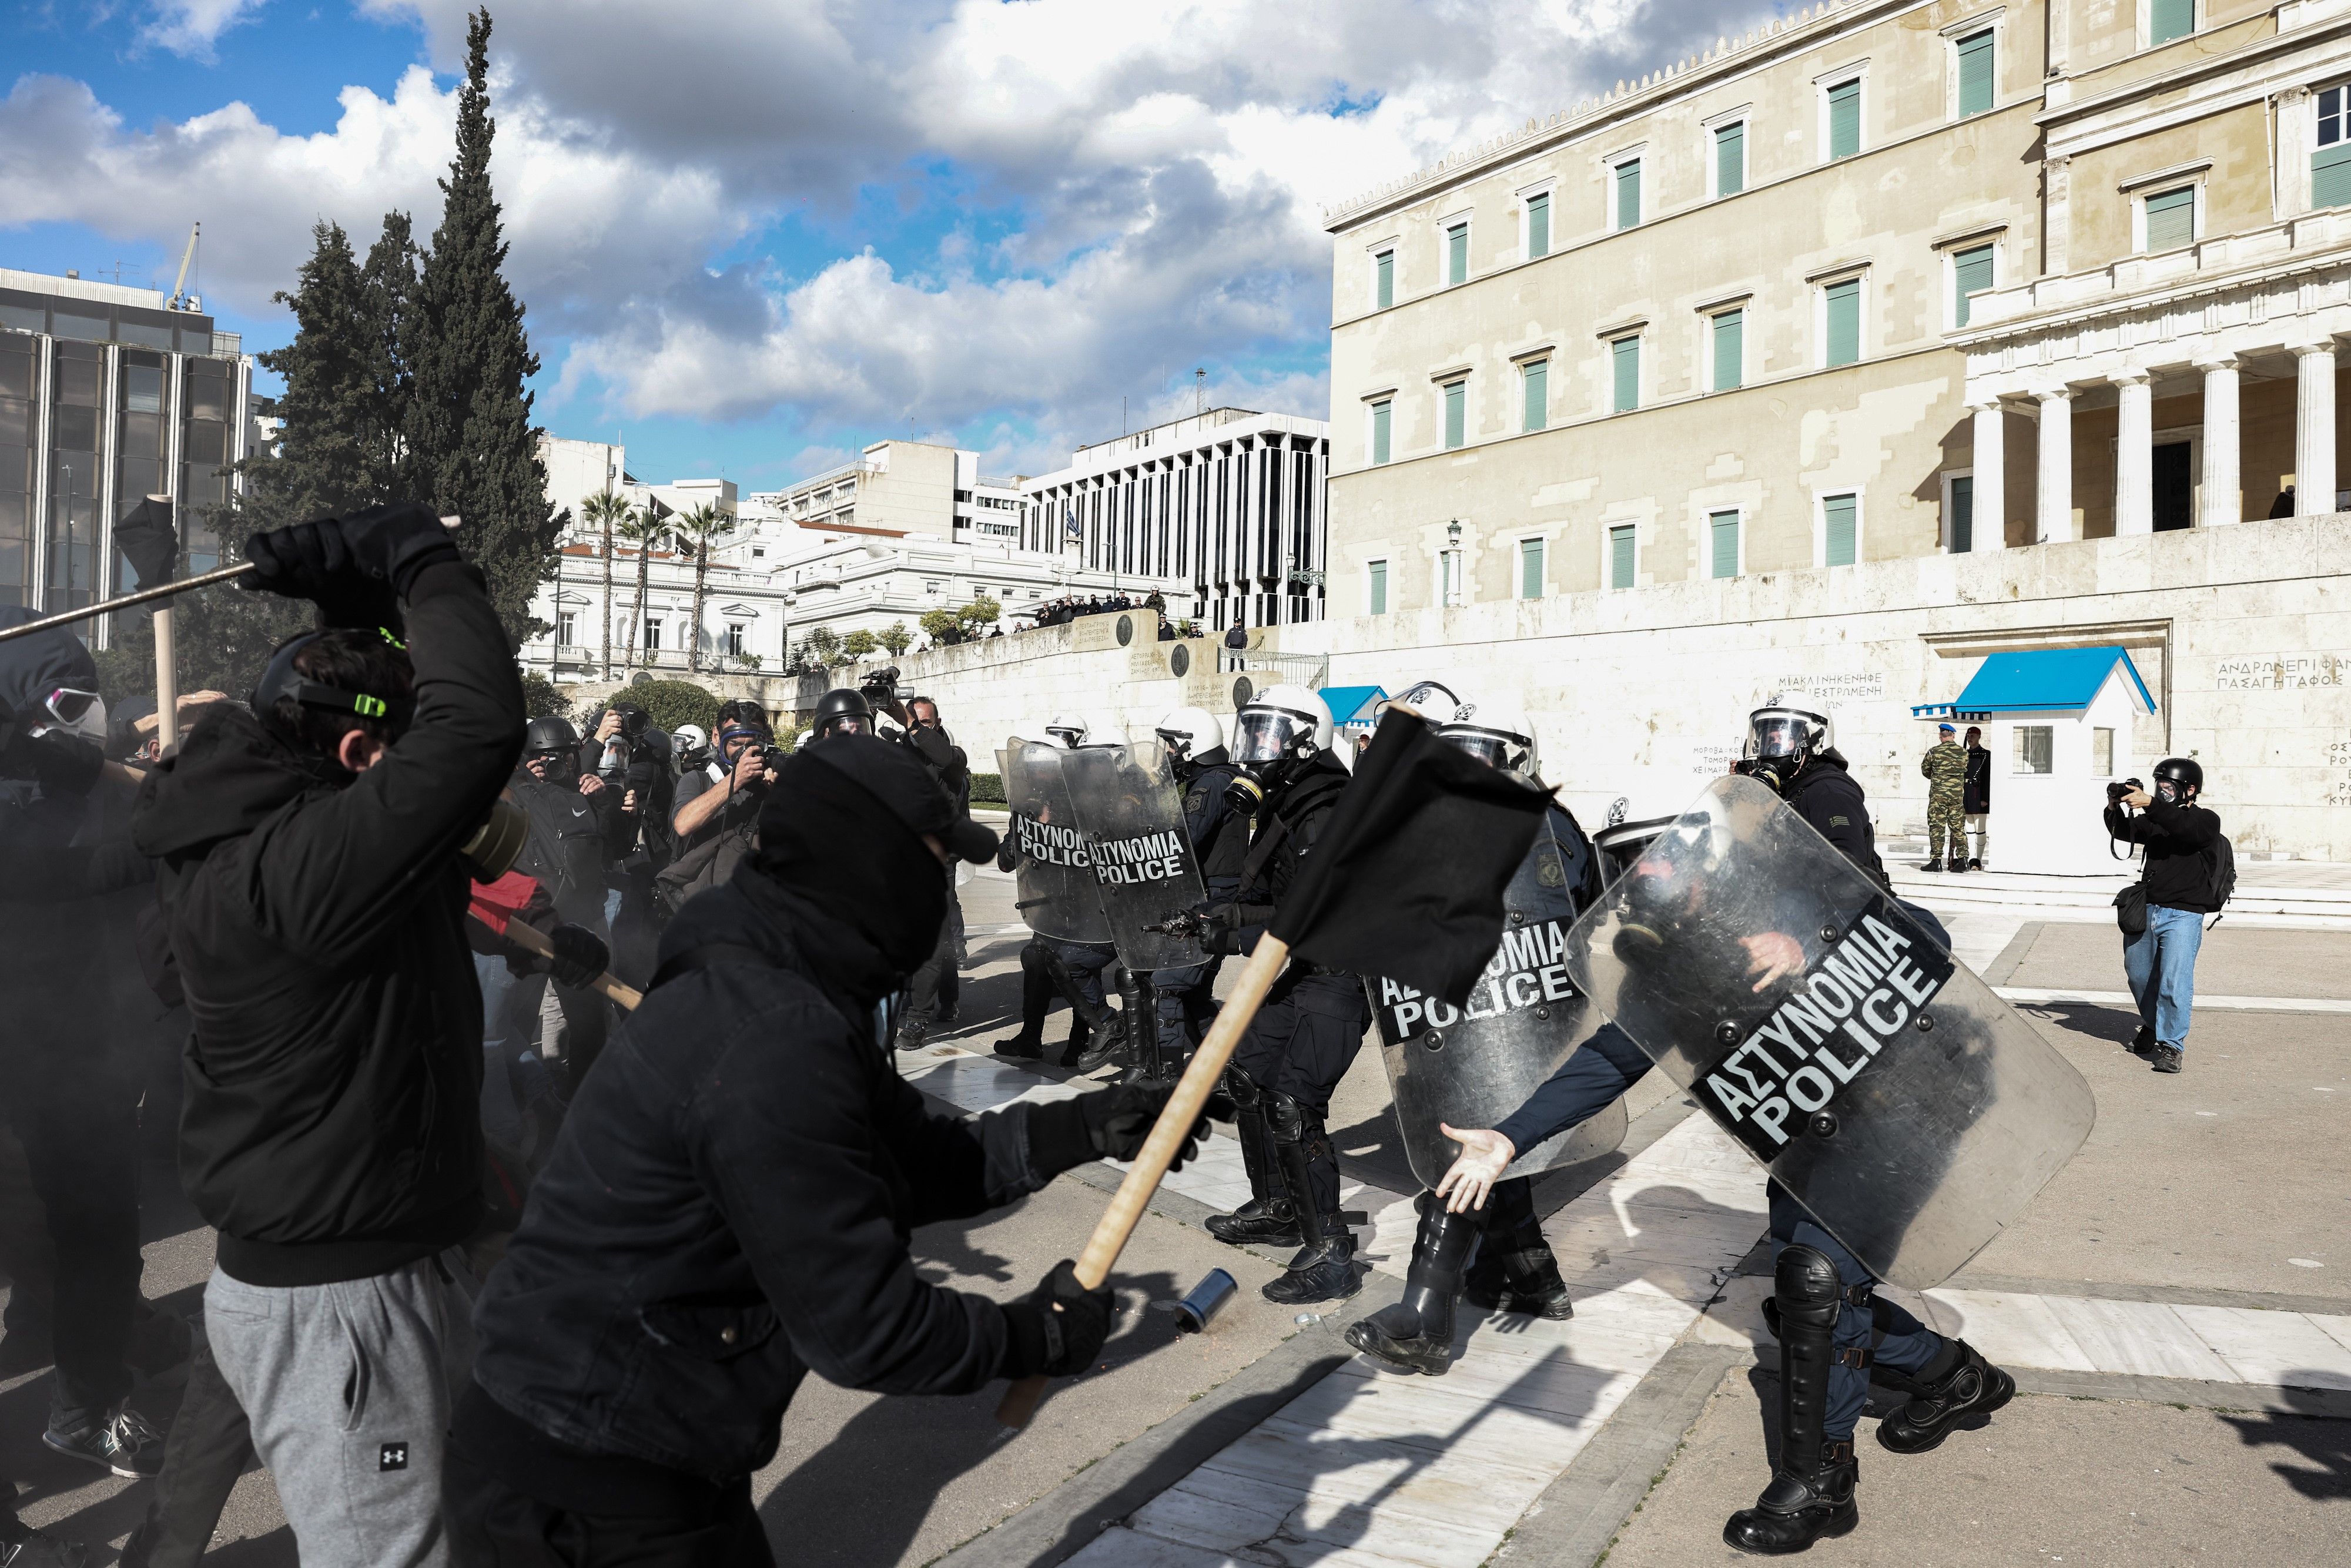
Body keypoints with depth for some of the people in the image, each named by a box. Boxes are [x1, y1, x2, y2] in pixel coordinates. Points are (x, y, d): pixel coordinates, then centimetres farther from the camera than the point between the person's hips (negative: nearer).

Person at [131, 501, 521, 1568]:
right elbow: (480, 719, -35)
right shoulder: (300, 859, -27)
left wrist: (353, 572, -2)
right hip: (339, 1302, -10)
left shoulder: (245, 825, 4)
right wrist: (418, 558, -19)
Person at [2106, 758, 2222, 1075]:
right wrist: (2115, 808, -15)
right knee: (2140, 976, 18)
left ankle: (2172, 1045, -9)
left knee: (2174, 981, -15)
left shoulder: (2207, 820, -2)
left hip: (2183, 915, -6)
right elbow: (2124, 832, 5)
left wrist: (2151, 804, -34)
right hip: (2146, 910, 6)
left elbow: (2186, 829, -24)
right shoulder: (2155, 820, 16)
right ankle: (2151, 1026, 40)